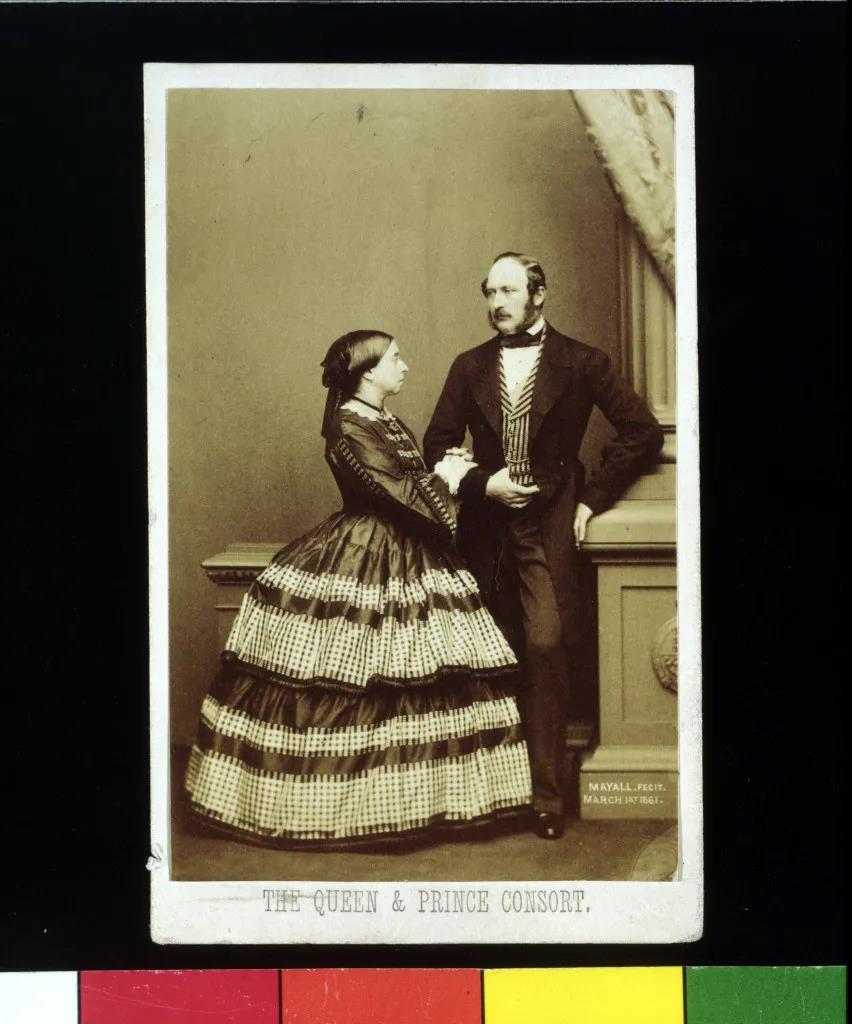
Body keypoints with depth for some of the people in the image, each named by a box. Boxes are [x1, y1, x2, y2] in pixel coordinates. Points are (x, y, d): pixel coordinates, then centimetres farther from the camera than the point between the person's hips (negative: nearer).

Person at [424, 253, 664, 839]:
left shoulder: (581, 363, 1)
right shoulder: (470, 367, 10)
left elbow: (642, 432, 0)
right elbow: (438, 445, 13)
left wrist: (591, 499, -4)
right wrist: (481, 484, -5)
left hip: (550, 526, -3)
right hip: (487, 527, 3)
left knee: (546, 646, -15)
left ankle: (547, 795, -5)